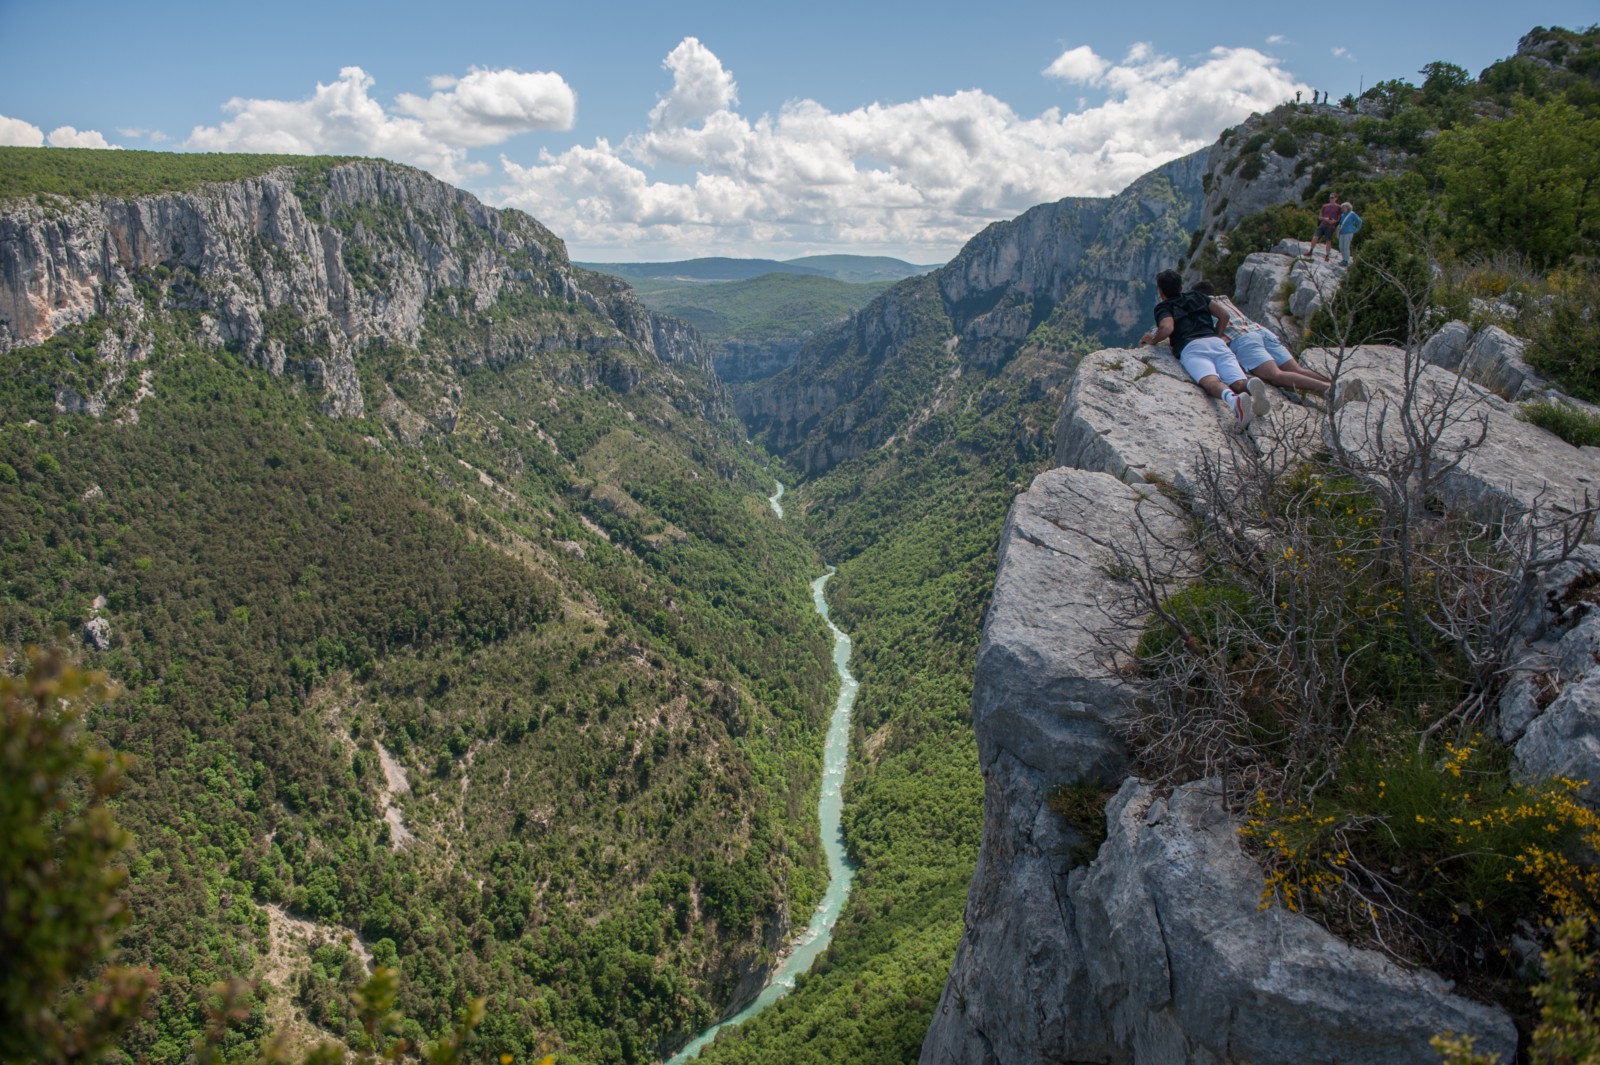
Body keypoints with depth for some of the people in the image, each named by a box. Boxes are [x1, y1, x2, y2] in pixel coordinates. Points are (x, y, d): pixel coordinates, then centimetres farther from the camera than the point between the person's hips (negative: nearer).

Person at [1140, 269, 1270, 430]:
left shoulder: (1163, 307, 20)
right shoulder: (1197, 297, 35)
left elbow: (1167, 328, -2)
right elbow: (1224, 315, 25)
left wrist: (1153, 340, 16)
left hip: (1191, 347, -4)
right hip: (1217, 343, 4)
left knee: (1211, 382, -31)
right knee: (1239, 383, -19)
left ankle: (1233, 399, -64)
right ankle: (1252, 385, -54)